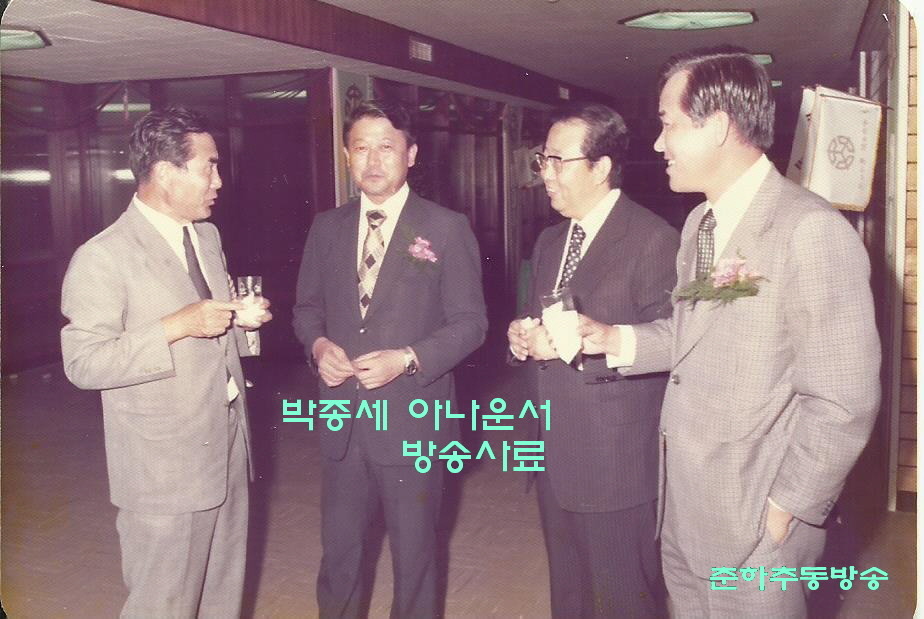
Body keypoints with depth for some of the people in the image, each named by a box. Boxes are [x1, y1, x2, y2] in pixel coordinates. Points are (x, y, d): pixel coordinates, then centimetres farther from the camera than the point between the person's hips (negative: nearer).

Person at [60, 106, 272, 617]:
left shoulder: (207, 236, 10)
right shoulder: (102, 258, -16)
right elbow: (82, 364, -18)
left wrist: (242, 320, -3)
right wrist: (175, 327, -26)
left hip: (227, 454, 7)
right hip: (165, 472, -7)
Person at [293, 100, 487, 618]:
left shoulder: (447, 229, -5)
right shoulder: (327, 228, 8)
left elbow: (470, 322, -6)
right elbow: (307, 307, 14)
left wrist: (407, 359, -19)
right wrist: (318, 345, -7)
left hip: (412, 420, -3)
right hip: (342, 420, 4)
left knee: (415, 550, 13)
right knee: (339, 547, 16)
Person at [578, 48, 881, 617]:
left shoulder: (812, 232, -19)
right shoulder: (700, 224, 8)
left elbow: (843, 402, -20)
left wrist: (786, 508, -14)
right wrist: (614, 339, -3)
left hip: (755, 526, -7)